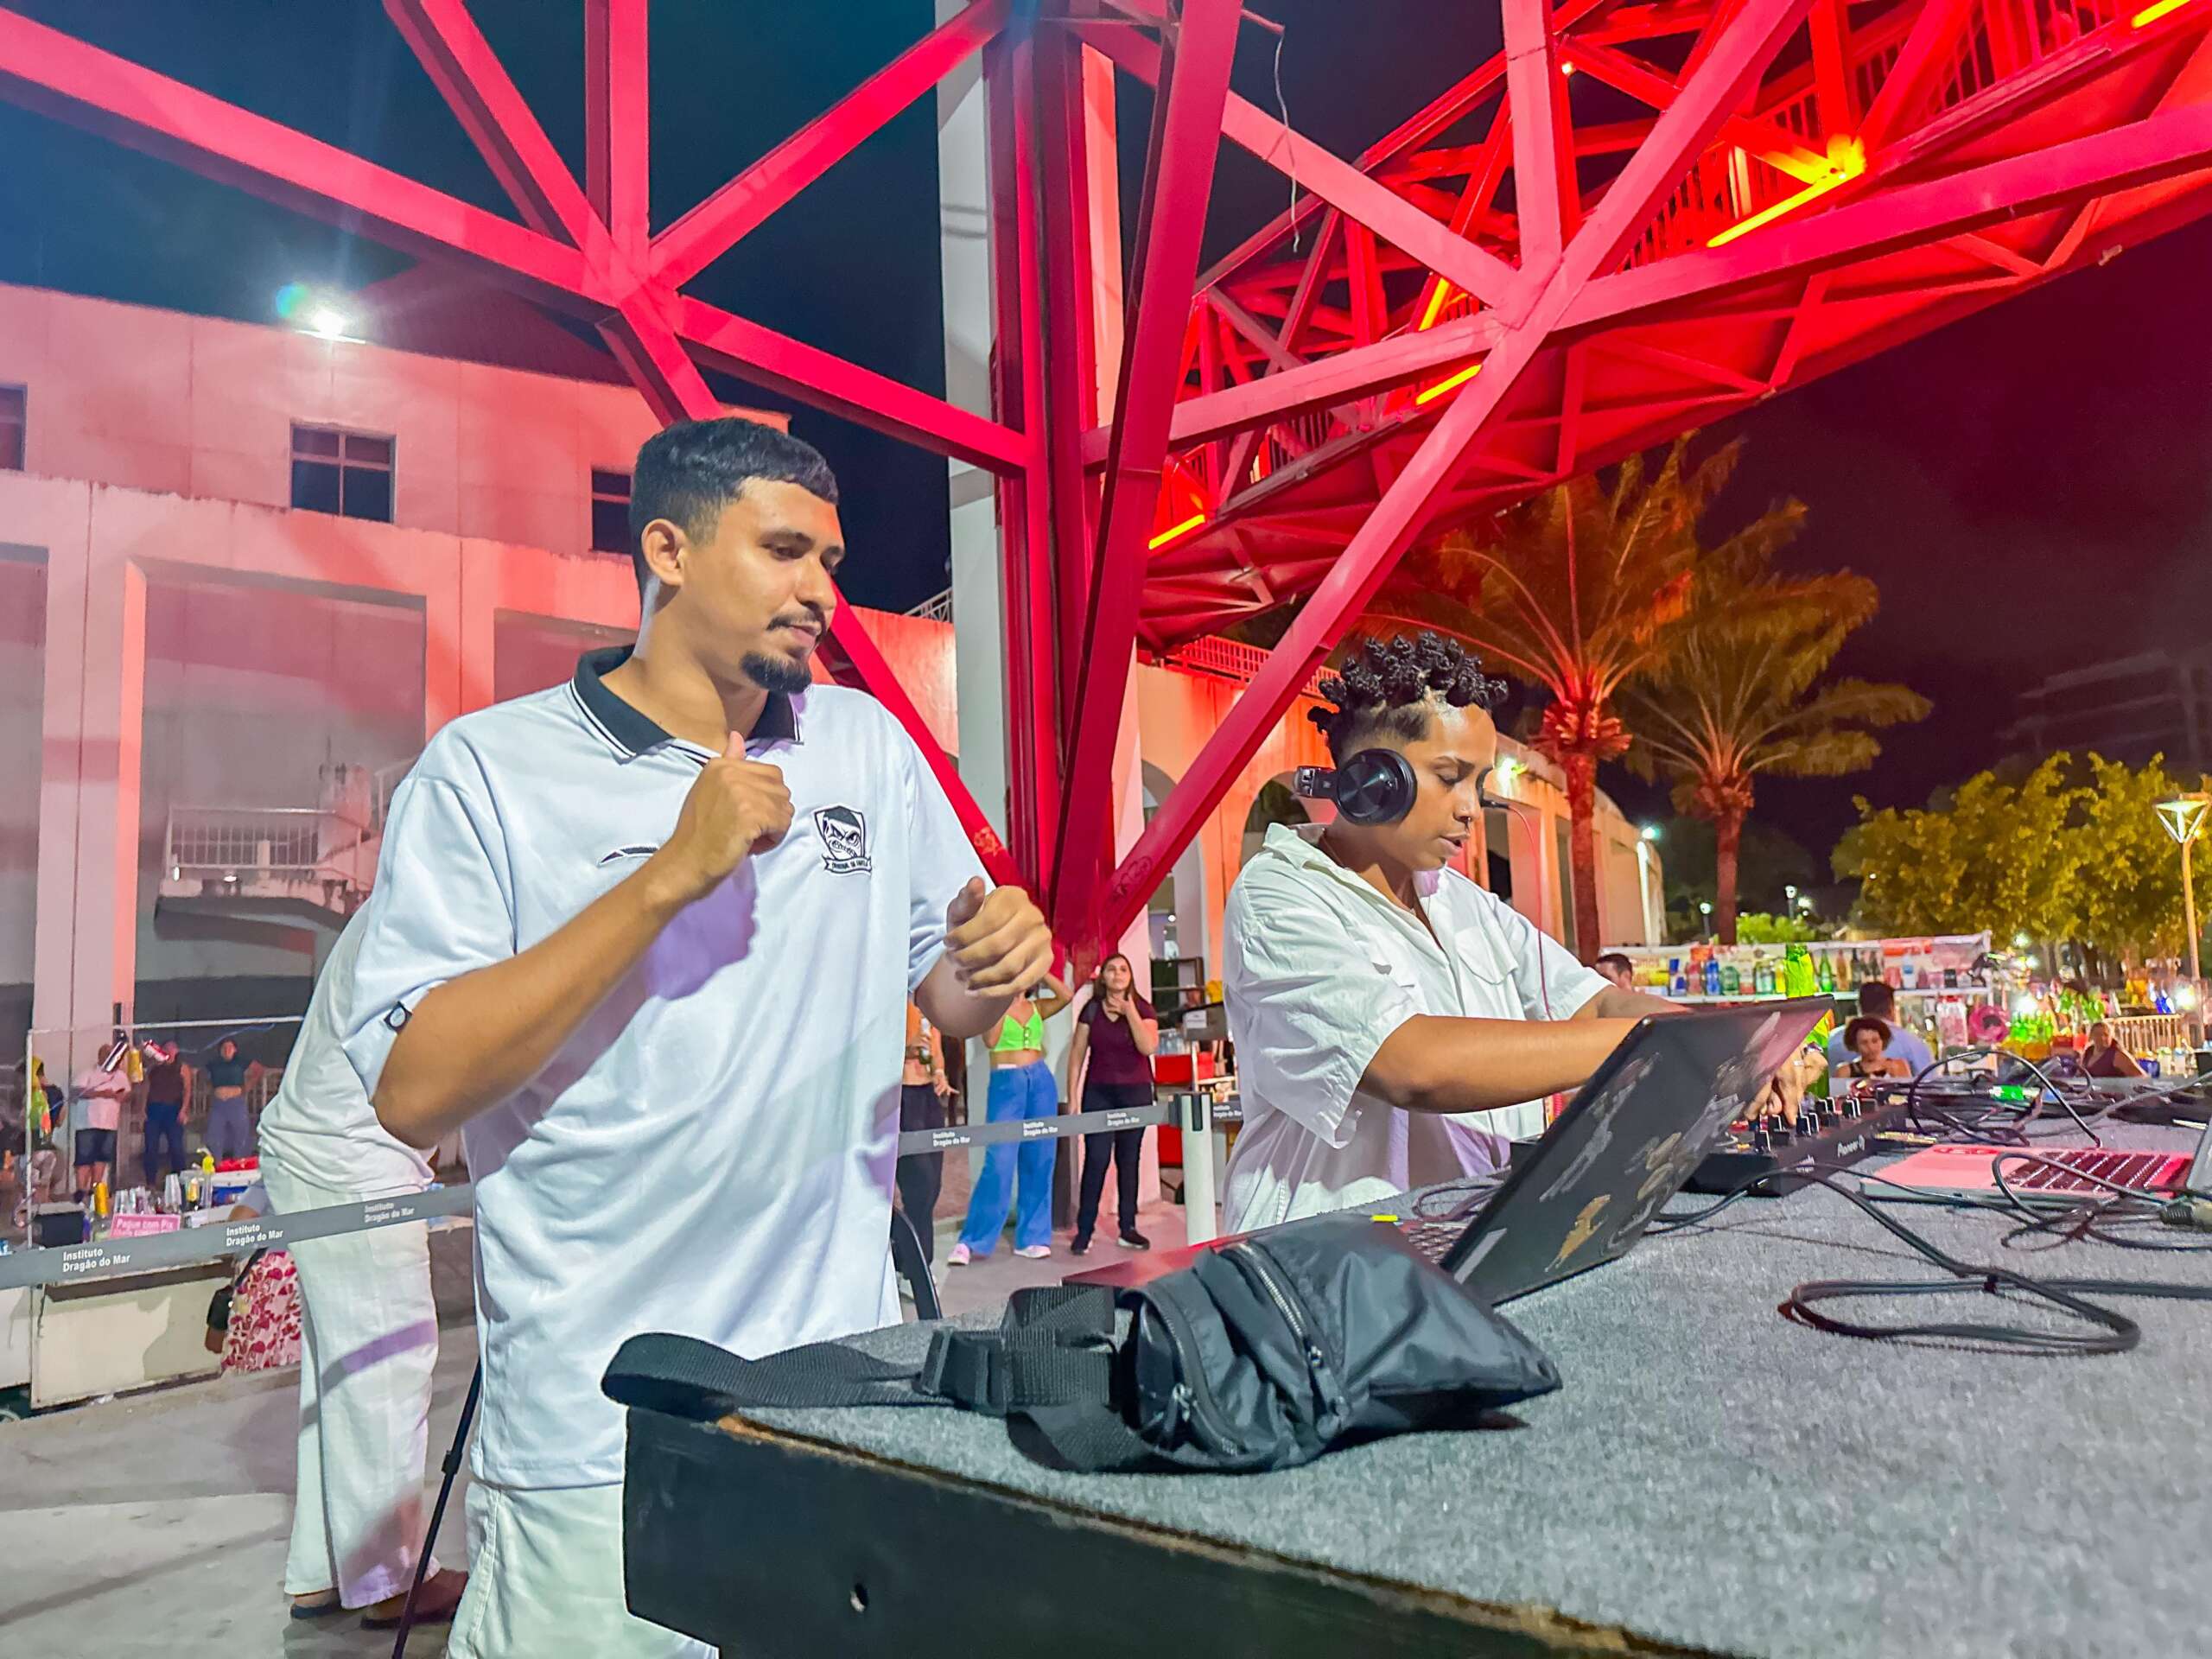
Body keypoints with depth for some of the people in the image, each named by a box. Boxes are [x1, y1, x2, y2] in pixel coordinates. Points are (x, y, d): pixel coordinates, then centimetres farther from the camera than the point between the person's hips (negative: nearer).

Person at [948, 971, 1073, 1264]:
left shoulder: (1037, 1007, 13)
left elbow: (1066, 995, -4)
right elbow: (991, 1040, -12)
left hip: (1041, 1080, 4)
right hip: (1006, 1083, -4)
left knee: (1039, 1163, 5)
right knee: (999, 1164, -11)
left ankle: (1032, 1237, 15)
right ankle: (970, 1242, -4)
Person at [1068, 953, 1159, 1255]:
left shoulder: (1143, 1009, 1)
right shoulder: (1091, 1010, 3)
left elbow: (1148, 1047, -15)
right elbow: (1077, 1054, 4)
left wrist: (1129, 1011, -17)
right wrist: (1072, 1096, -1)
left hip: (1135, 1093, 1)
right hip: (1099, 1093, 0)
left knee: (1128, 1160, 6)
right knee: (1096, 1160, -5)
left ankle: (1128, 1228, 14)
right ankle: (1084, 1231, 1)